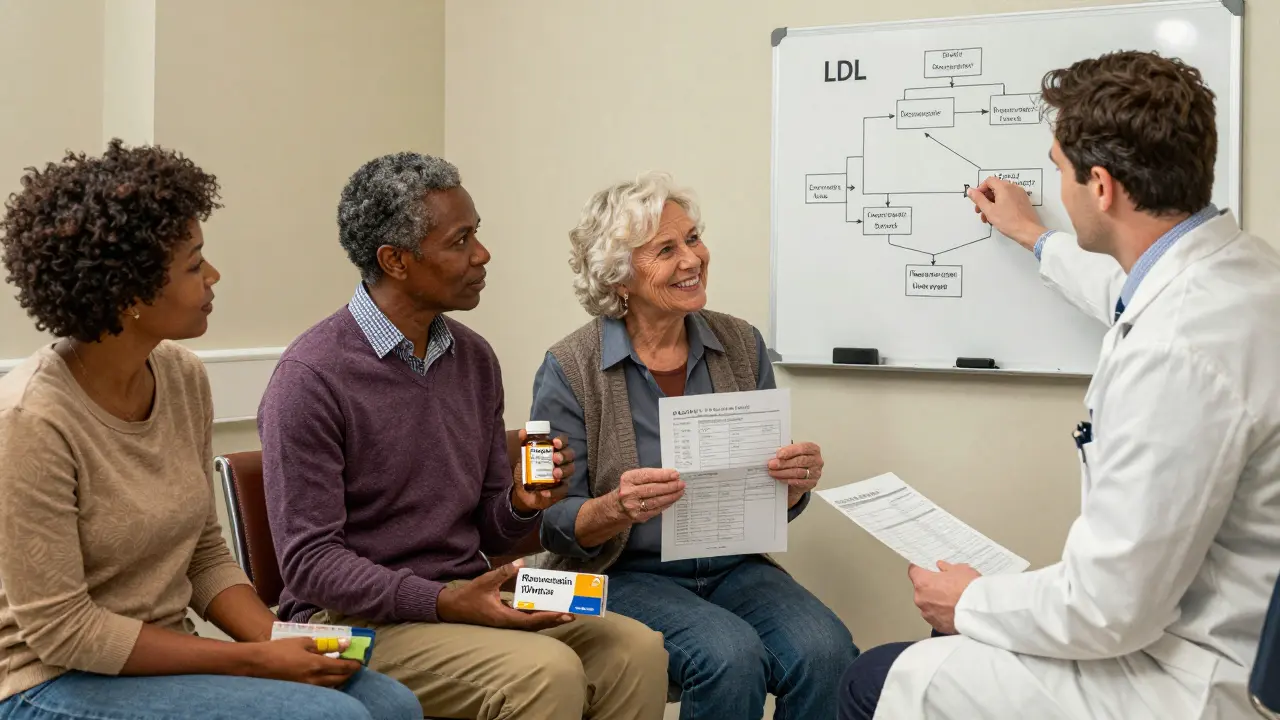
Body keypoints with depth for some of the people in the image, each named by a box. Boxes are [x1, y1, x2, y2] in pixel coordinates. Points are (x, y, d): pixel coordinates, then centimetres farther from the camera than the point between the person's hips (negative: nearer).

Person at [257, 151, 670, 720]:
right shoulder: (312, 376, -12)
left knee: (635, 650, -18)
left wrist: (523, 503, -8)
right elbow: (309, 560, -14)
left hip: (468, 598, 6)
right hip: (356, 617, -6)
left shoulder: (474, 358, 9)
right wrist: (443, 602, -24)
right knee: (547, 671, -29)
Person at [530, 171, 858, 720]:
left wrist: (796, 480, -13)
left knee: (826, 651, -25)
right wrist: (617, 509, -27)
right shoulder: (569, 370, -8)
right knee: (732, 656, -30)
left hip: (732, 567, 4)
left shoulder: (742, 345, 3)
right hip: (624, 577, -3)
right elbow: (554, 525, -6)